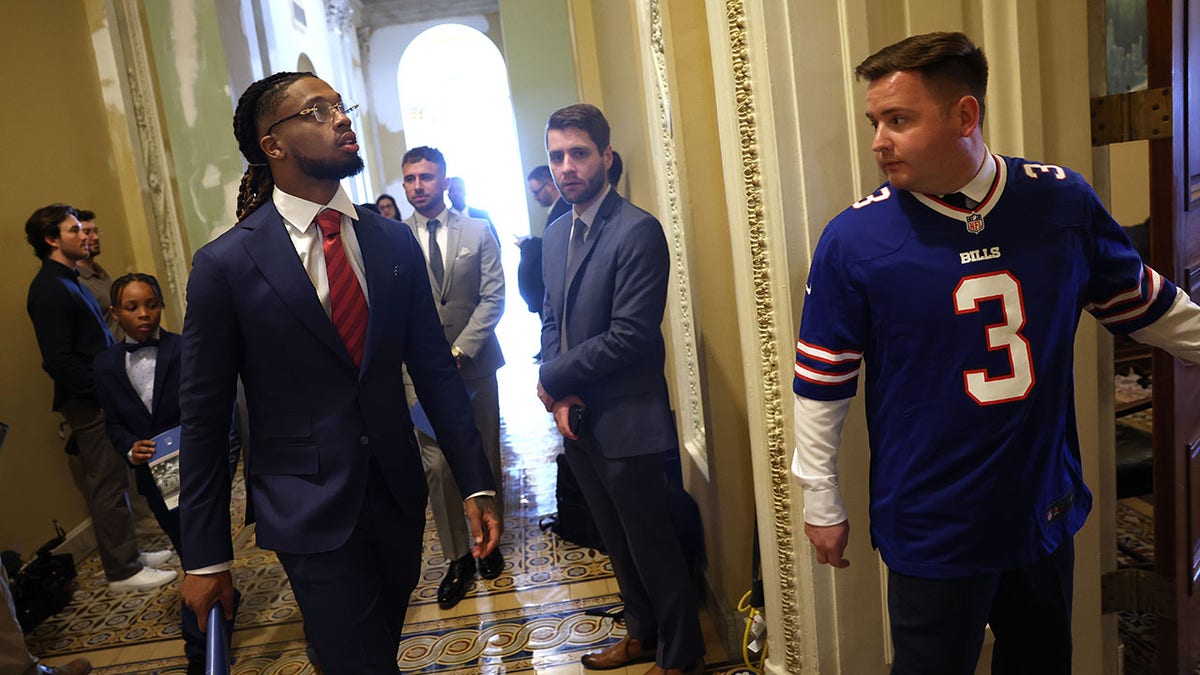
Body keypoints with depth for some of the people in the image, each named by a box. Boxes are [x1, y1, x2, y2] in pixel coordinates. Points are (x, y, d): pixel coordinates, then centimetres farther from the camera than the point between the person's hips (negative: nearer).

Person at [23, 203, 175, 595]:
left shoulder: (67, 281, 16)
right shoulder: (49, 290, -15)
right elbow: (60, 361, -21)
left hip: (101, 397, 9)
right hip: (88, 403, -9)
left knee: (114, 480, 15)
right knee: (108, 485, -3)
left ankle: (128, 555, 25)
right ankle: (123, 572, 5)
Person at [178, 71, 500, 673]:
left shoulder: (395, 243, 1)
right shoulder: (224, 264, -8)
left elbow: (434, 369, 4)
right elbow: (203, 415, -5)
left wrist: (476, 484, 1)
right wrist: (205, 558, -1)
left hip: (398, 495, 4)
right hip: (309, 508, -3)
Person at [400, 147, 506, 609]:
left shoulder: (478, 231, 3)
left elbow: (493, 297, -2)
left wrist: (459, 350, -12)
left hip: (474, 361, 1)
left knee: (486, 460, 9)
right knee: (438, 467, -1)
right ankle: (458, 559, 13)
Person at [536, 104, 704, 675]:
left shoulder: (637, 231, -17)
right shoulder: (556, 234, 9)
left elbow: (629, 336, -22)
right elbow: (551, 321, 11)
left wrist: (553, 377, -12)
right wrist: (560, 396, -5)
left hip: (626, 424, -7)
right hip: (576, 420, 8)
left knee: (652, 545, 8)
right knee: (617, 540, 22)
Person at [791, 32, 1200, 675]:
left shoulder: (1064, 202, -5)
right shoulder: (853, 239, -16)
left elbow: (1148, 306, 11)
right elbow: (821, 383, -8)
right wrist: (821, 502, -3)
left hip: (1047, 514, 4)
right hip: (932, 532, -4)